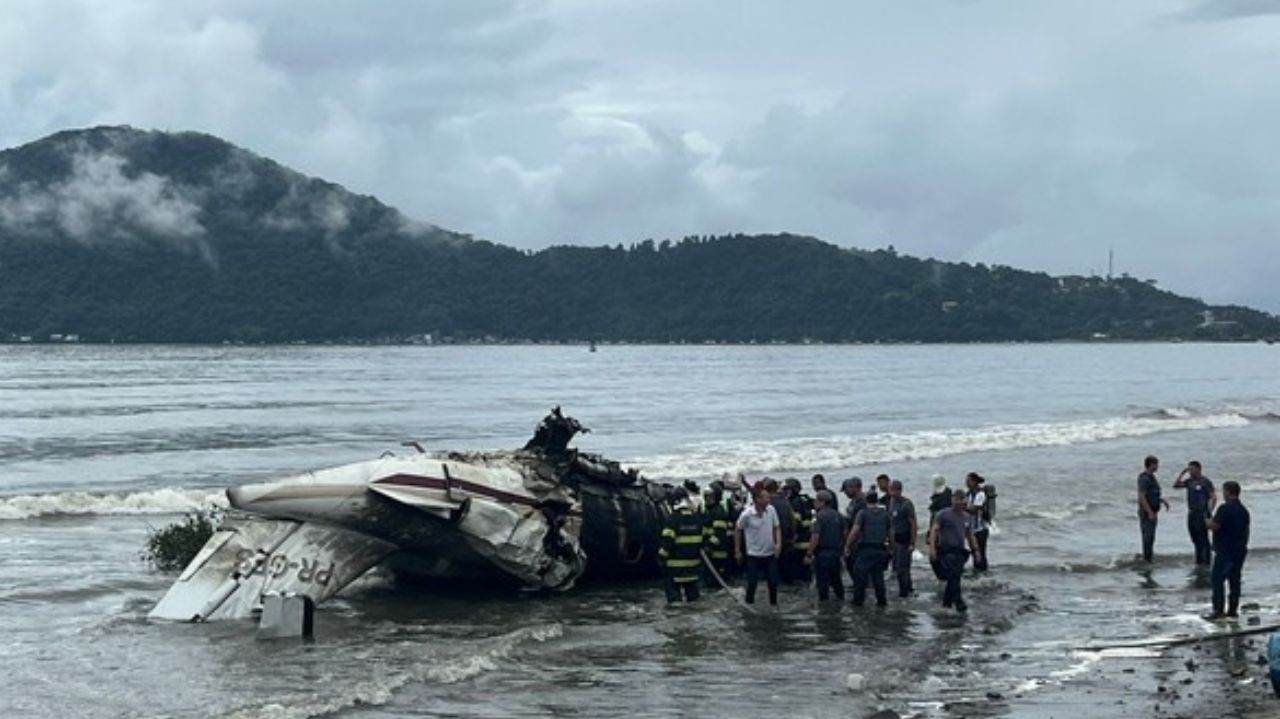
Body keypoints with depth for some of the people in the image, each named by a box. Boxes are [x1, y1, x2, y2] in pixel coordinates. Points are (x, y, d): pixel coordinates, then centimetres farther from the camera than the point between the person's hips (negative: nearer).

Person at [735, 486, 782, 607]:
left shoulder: (771, 510, -7)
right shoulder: (747, 514, -17)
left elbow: (777, 528, 4)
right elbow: (738, 531, -3)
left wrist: (778, 543, -11)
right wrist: (737, 551, 2)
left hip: (770, 554, 3)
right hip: (753, 555, -3)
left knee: (773, 582, 8)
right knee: (752, 583, 1)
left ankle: (773, 605, 27)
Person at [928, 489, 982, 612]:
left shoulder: (966, 517, 16)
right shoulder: (943, 514, -1)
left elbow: (970, 535, 26)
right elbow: (934, 530, -6)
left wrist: (976, 550, 21)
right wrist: (932, 548, -16)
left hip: (960, 552, 6)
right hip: (947, 551, -6)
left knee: (954, 579, 6)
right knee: (953, 578, -14)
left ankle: (947, 602, 18)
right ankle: (959, 603, -16)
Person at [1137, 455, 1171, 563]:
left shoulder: (1151, 477, 15)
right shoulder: (1144, 478, -17)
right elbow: (1142, 497, -22)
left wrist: (1162, 500, 12)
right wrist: (1150, 512, -24)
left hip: (1152, 512, 10)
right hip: (1147, 513, -10)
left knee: (1150, 538, 13)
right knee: (1148, 537, -8)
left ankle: (1147, 559, 18)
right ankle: (1146, 561, -5)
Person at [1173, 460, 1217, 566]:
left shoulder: (1206, 482, -9)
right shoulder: (1189, 481, 11)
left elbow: (1214, 497, -13)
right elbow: (1176, 485, 7)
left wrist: (1209, 512, -18)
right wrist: (1182, 473, 0)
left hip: (1202, 514, -7)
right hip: (1191, 513, 7)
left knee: (1203, 539, -6)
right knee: (1195, 539, 12)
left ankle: (1206, 563, -2)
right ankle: (1199, 562, 21)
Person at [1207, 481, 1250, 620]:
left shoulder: (1225, 508, -16)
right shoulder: (1243, 510, 12)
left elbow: (1214, 526, -20)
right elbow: (1246, 531, 17)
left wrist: (1208, 522, 1)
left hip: (1225, 551, -8)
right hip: (1239, 551, 8)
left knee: (1217, 580, -5)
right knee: (1234, 580, 12)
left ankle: (1218, 610, -10)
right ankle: (1233, 610, 13)